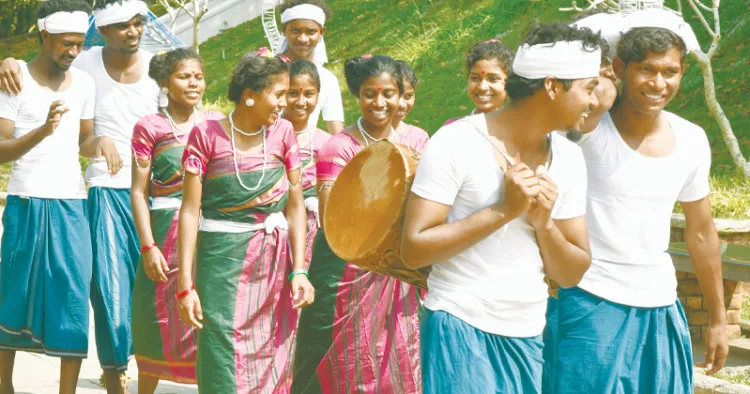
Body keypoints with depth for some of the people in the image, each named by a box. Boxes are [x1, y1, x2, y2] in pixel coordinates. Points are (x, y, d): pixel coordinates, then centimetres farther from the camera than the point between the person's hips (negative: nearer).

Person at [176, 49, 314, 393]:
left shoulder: (283, 133, 4)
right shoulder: (207, 135, -6)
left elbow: (295, 206, 6)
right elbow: (190, 210, -7)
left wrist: (299, 270, -3)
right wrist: (185, 284, -10)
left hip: (275, 259, 3)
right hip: (223, 258, -3)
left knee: (271, 364, 6)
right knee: (224, 364, -4)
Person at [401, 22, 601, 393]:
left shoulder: (569, 159, 3)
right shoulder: (457, 143, -13)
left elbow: (572, 275, 5)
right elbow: (412, 250, -16)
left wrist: (544, 223, -14)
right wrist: (503, 210, -20)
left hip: (529, 337, 5)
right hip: (460, 330, -5)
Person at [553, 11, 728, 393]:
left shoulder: (692, 141, 3)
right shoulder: (588, 127, -11)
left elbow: (701, 232, 14)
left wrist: (718, 318, 18)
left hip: (660, 309, 5)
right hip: (592, 304, -5)